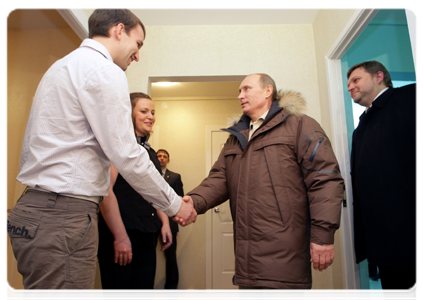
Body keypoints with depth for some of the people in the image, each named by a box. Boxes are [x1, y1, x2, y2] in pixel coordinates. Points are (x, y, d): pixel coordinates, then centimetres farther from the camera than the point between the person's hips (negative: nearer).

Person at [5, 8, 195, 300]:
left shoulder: (61, 66, 19)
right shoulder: (106, 71, -10)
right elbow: (127, 156, -17)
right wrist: (175, 205, -5)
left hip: (32, 208, 10)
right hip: (64, 217, -10)